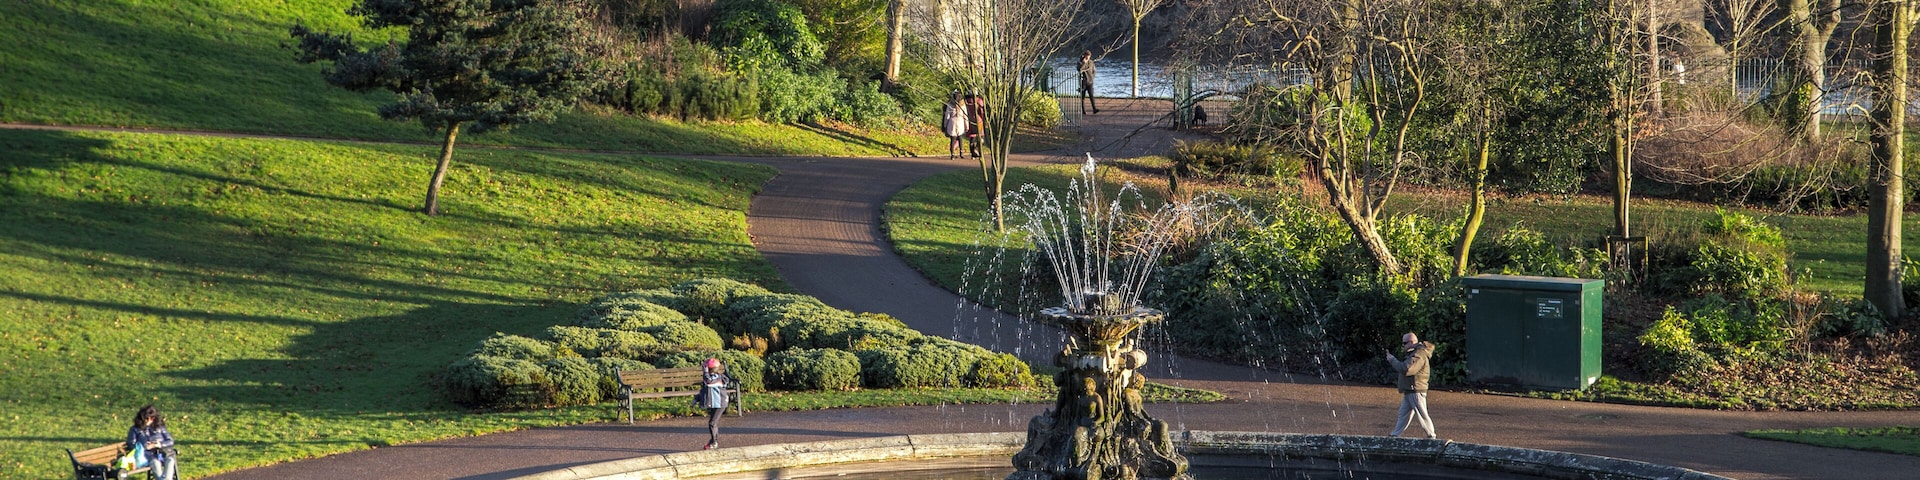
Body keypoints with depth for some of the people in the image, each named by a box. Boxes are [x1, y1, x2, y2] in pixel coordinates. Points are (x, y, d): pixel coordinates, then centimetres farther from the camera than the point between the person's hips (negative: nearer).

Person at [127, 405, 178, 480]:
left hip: (163, 451, 2)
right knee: (155, 462, -38)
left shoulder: (159, 427, 25)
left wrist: (161, 444, -5)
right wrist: (145, 446, -9)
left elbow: (170, 441, 18)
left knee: (170, 460, -35)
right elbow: (131, 445, 9)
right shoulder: (135, 430, 20)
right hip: (148, 453, -2)